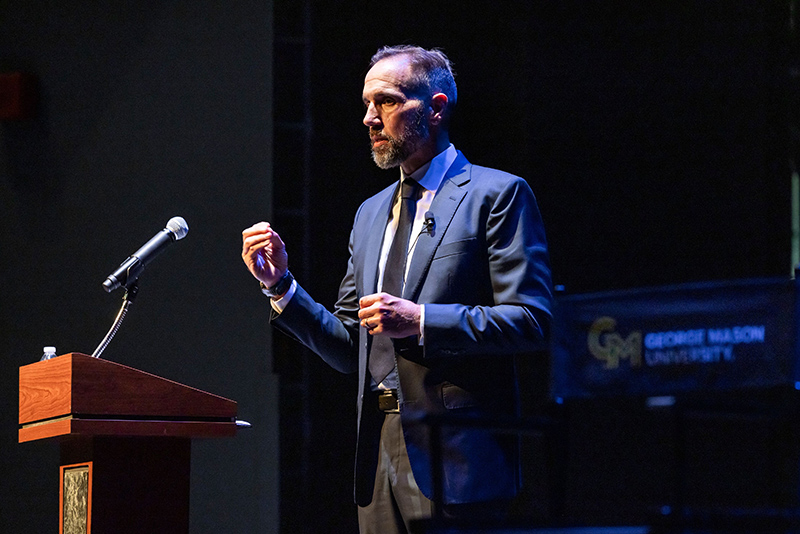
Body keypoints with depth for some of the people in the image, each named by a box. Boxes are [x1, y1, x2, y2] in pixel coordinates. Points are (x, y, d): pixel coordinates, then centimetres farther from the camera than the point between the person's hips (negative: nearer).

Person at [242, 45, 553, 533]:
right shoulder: (371, 214, 21)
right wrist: (281, 285, 6)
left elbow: (531, 322, -10)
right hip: (381, 454, 6)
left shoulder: (497, 195, -1)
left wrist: (421, 321, -16)